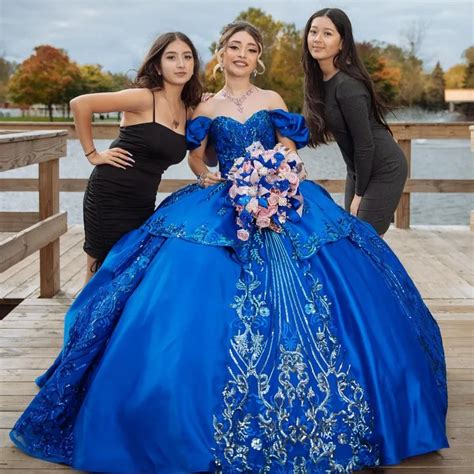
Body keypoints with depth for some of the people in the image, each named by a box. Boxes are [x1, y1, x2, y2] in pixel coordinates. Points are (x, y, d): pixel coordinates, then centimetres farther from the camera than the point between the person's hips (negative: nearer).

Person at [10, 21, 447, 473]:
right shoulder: (206, 107, 12)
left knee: (294, 298, -10)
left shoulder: (272, 101, 12)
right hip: (220, 207, 0)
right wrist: (205, 175, -4)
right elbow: (196, 156, 17)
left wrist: (275, 181, -11)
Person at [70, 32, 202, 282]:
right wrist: (92, 154, -12)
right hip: (110, 197, -7)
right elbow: (80, 103, -18)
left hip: (144, 203, 7)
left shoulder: (187, 110, 8)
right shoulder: (145, 98, -13)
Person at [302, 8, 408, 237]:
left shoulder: (347, 86, -25)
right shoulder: (318, 79, 1)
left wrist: (359, 194, -12)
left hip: (384, 169, -9)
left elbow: (365, 145, -22)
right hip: (358, 168, 9)